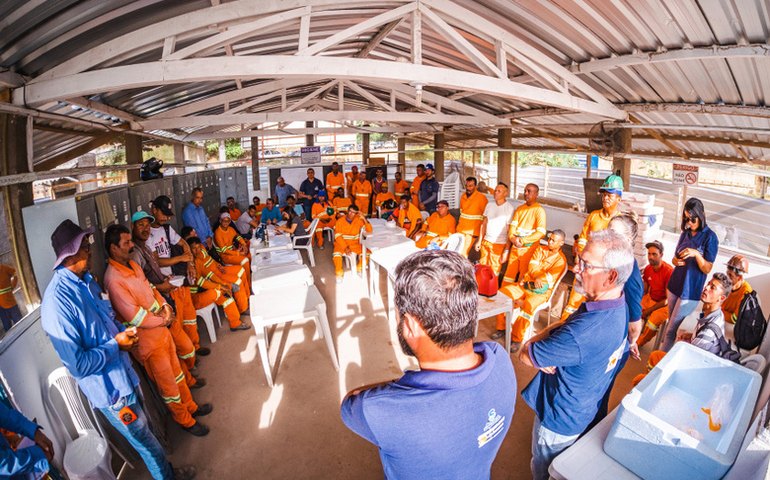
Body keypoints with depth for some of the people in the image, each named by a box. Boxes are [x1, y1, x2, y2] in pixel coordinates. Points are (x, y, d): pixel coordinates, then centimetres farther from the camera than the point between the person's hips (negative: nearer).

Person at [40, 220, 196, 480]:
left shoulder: (86, 280, -1)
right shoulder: (57, 302, -29)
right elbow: (77, 364, -28)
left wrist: (122, 331, -3)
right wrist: (116, 345, -18)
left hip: (123, 373, 8)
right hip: (110, 389, -8)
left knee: (146, 432, 27)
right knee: (146, 441, 13)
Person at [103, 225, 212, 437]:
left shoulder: (132, 265, 2)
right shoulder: (113, 280, -26)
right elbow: (135, 317, -26)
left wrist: (165, 306, -5)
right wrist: (163, 320, -13)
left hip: (161, 330, 8)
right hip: (147, 341, -8)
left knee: (176, 371, 23)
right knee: (168, 384, 10)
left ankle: (190, 406, 43)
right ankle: (185, 420, 30)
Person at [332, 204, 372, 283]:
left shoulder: (358, 220, -3)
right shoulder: (340, 221, -7)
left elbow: (369, 230, -7)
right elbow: (338, 236, -11)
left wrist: (364, 219, -21)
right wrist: (345, 247, -23)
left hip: (354, 244, 2)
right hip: (341, 243, -2)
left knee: (366, 253, -23)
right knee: (336, 254, -33)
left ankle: (360, 269, 8)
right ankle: (339, 273, -7)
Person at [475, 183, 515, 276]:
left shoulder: (509, 208, -12)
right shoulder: (489, 205, 5)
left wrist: (506, 251, -14)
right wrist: (479, 240, 11)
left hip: (499, 244, -5)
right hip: (486, 241, 5)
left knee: (493, 272, 4)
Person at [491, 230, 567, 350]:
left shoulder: (561, 260, -3)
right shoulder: (540, 249, 11)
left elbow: (550, 278, -14)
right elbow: (532, 266, 0)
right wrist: (539, 276, -18)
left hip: (541, 291, -5)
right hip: (524, 284, 5)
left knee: (528, 306, -34)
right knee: (502, 293, -16)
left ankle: (517, 339, -19)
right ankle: (501, 328, -3)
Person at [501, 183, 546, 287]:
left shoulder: (539, 210, -7)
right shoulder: (519, 208, 10)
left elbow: (541, 232, -16)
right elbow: (513, 225, 6)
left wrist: (523, 240, -21)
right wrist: (512, 238, -14)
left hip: (529, 248, -5)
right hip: (515, 246, 5)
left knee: (524, 275, 4)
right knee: (509, 273, 12)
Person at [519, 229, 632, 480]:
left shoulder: (584, 334, -43)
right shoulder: (618, 306, -12)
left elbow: (525, 354, -30)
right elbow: (566, 325, -1)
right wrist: (542, 337, -18)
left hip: (560, 418, -8)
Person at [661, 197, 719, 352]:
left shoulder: (710, 237, -11)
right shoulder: (685, 233, 7)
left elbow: (707, 269, -12)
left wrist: (696, 254, -28)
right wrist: (676, 261, -7)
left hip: (690, 290, -6)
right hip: (674, 284, 6)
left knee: (671, 329, -3)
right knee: (671, 324, 14)